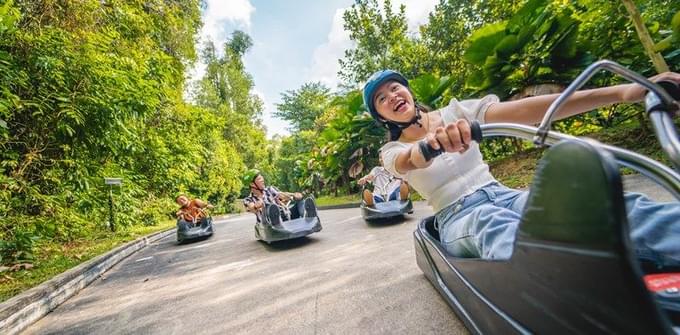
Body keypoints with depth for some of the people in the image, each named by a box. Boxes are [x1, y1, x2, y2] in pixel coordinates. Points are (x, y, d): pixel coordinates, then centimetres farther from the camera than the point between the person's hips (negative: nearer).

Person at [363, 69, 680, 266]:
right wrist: (431, 143, -50)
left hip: (500, 195, 3)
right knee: (492, 222, -40)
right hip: (458, 219, -2)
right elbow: (411, 160, -26)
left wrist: (621, 92, -16)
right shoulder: (393, 152, 0)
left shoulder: (454, 111, 7)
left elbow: (521, 111, -6)